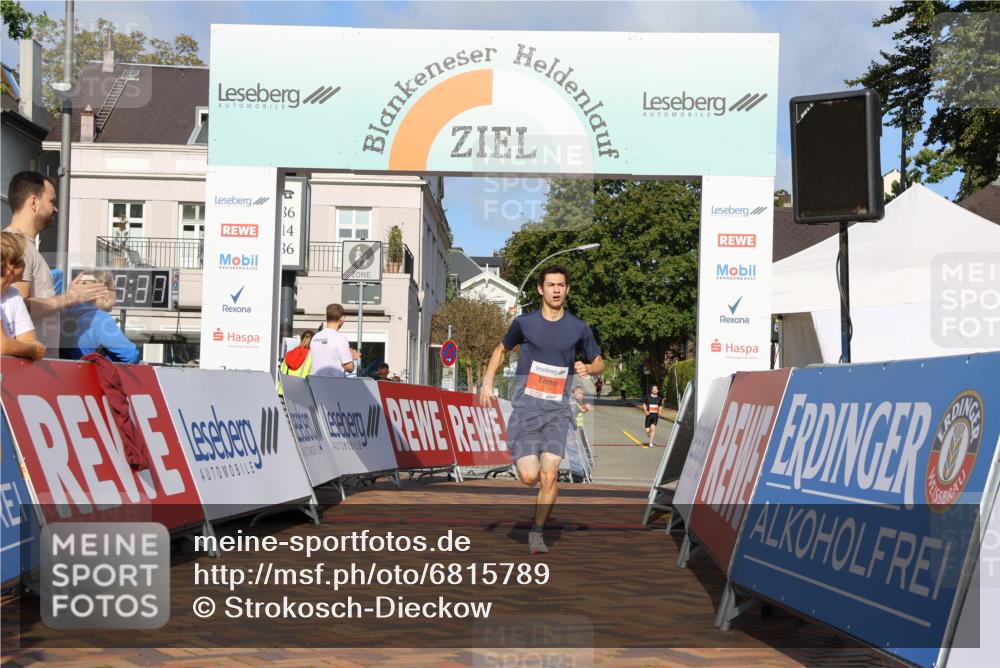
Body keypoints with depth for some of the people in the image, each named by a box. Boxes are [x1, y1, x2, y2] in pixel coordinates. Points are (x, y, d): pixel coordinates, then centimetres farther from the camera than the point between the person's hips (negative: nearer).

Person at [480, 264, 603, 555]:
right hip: (525, 409, 0)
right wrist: (487, 382, 5)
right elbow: (501, 349, 18)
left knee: (549, 475, -11)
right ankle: (522, 458, 27)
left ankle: (537, 532, 9)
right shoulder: (524, 323, 2)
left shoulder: (579, 328, 3)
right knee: (530, 477, -10)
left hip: (557, 411, 1)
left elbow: (599, 362, 16)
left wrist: (588, 369, -8)